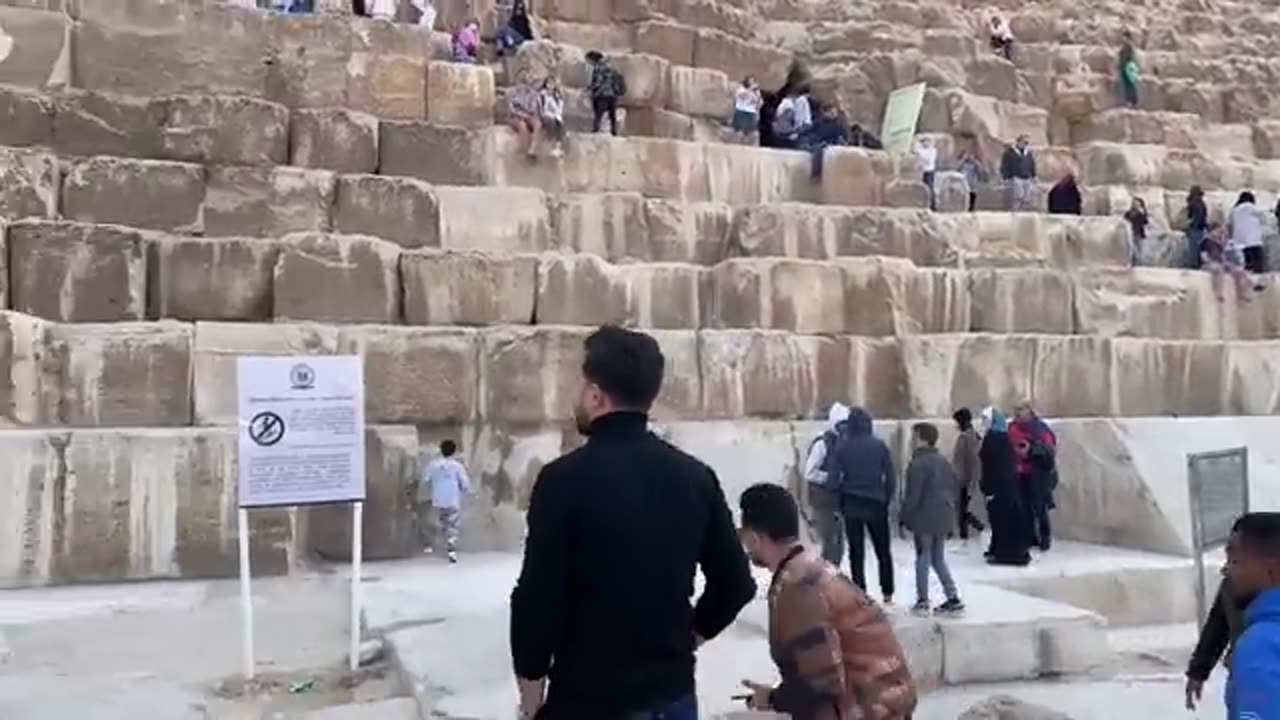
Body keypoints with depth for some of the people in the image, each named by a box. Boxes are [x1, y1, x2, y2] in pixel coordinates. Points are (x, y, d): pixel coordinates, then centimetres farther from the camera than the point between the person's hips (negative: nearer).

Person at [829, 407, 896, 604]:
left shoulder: (842, 446, -7)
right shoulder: (879, 445, -5)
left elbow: (835, 477, -8)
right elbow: (890, 475, -5)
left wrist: (839, 499, 7)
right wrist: (888, 498, 6)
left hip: (852, 504, -1)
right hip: (876, 504, 1)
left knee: (856, 551, 7)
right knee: (883, 550, 14)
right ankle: (887, 593, 17)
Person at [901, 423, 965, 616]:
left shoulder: (917, 464, -16)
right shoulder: (943, 461, 12)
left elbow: (913, 495, -17)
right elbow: (953, 488, 16)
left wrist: (905, 517, -9)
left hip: (924, 519, -8)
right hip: (943, 517, 8)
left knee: (923, 559, 2)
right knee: (938, 559, 14)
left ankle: (923, 601, 4)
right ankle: (953, 598, 9)